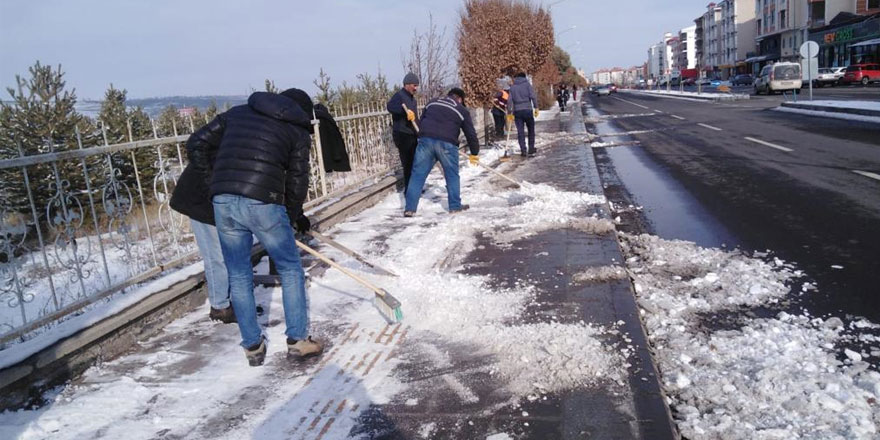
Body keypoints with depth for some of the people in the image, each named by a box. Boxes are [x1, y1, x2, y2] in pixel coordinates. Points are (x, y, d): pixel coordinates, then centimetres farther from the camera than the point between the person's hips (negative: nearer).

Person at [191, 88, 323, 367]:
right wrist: (295, 215, 23)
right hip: (263, 204, -4)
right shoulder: (298, 132, 10)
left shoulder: (237, 112, 21)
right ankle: (298, 340, 19)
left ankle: (253, 347, 25)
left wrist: (208, 172, 31)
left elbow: (200, 141, 19)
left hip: (222, 202, 4)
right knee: (290, 270, 14)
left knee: (238, 276, 15)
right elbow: (297, 180, 8)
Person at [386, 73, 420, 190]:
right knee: (408, 163, -9)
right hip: (402, 135, -10)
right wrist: (405, 110, -47)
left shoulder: (412, 98, 18)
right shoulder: (400, 95, -12)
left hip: (412, 135, 10)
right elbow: (389, 106, -34)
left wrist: (419, 133, 29)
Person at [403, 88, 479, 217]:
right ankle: (455, 206, 21)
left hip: (425, 140, 3)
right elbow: (471, 134, 16)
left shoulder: (432, 103, 24)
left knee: (418, 174, 4)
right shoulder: (462, 110, 15)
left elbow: (421, 123, 26)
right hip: (447, 144, -2)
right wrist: (474, 153, 26)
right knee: (452, 175, 15)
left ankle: (410, 208, 2)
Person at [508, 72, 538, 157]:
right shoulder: (527, 84, 5)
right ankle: (531, 150, 9)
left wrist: (510, 112, 7)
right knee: (531, 130, 10)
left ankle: (523, 150, -3)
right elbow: (532, 96, -6)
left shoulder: (512, 87, 11)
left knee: (520, 131, 3)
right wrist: (536, 108, -5)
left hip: (517, 111, 2)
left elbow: (509, 100, 5)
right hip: (527, 110, -2)